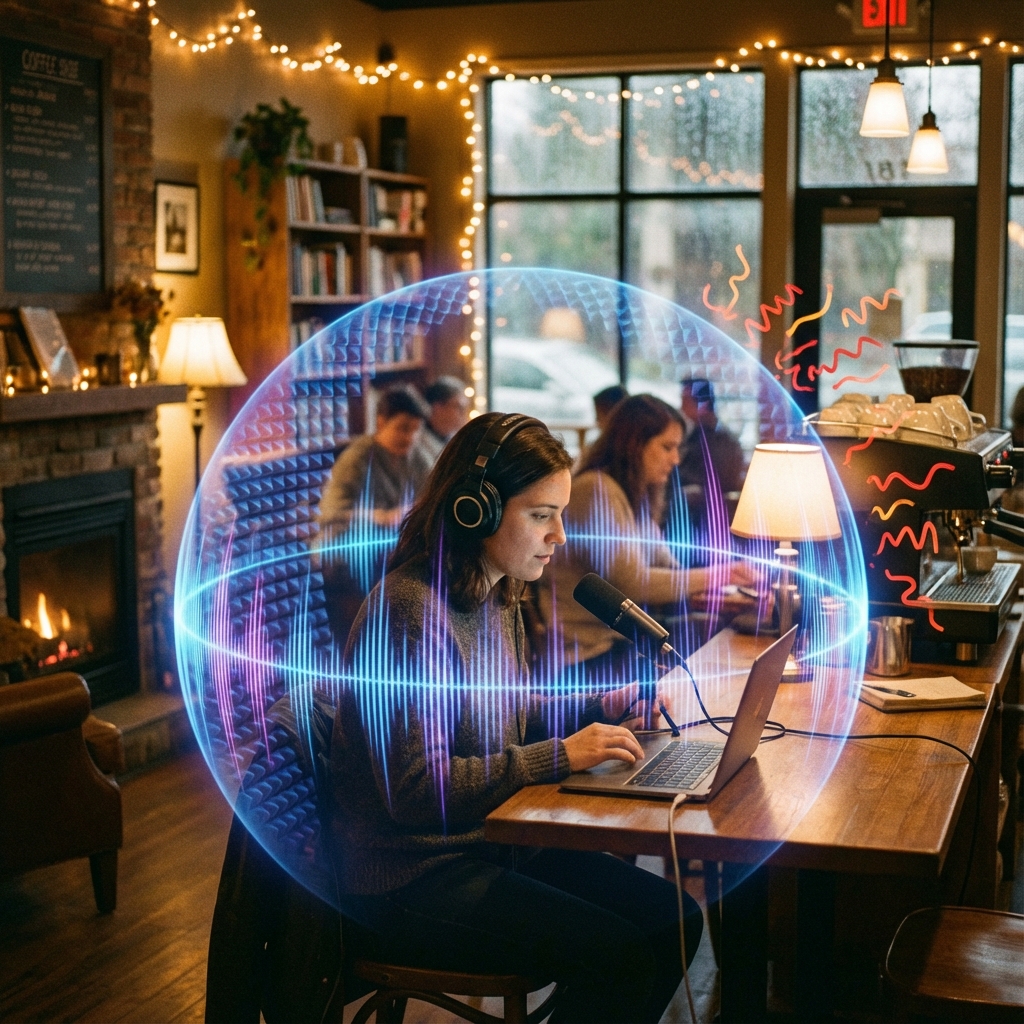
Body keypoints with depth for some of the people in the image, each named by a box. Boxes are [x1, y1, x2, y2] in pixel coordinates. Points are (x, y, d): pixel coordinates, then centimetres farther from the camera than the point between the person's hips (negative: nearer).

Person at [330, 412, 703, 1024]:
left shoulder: (497, 599, 9)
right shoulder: (410, 611, -22)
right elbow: (416, 789, -25)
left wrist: (600, 709, 4)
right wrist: (561, 755, -24)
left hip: (490, 843, 9)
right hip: (410, 879, -9)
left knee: (675, 919, 0)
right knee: (620, 956, -19)